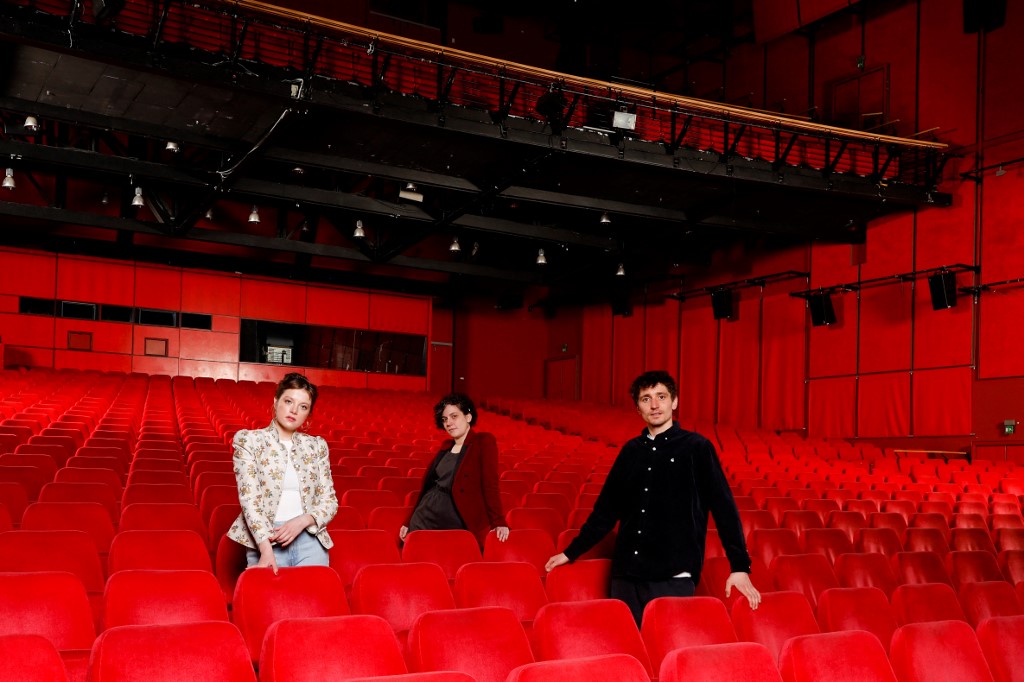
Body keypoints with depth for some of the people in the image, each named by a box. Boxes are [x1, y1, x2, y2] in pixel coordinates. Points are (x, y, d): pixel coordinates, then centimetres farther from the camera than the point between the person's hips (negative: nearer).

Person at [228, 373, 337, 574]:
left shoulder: (317, 446, 12)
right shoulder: (247, 440, 3)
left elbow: (329, 502, 11)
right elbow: (249, 498, -8)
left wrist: (301, 521, -10)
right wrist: (266, 549, -19)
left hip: (310, 540, 2)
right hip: (265, 540, -2)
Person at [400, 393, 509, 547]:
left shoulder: (484, 441, -6)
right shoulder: (446, 446, 13)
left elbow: (490, 484, -14)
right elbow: (429, 484, 16)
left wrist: (498, 522, -20)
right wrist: (410, 522, 16)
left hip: (454, 521, -6)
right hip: (425, 515, 6)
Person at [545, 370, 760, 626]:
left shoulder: (696, 448, 0)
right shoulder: (631, 451, 13)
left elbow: (724, 508, -2)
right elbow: (606, 509, 20)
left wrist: (740, 567, -9)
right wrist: (571, 552, 20)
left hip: (673, 578, -4)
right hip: (625, 575, 5)